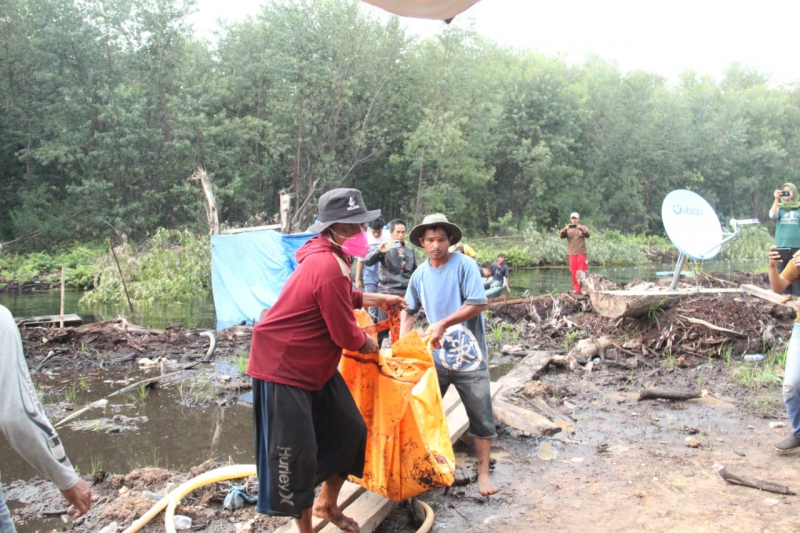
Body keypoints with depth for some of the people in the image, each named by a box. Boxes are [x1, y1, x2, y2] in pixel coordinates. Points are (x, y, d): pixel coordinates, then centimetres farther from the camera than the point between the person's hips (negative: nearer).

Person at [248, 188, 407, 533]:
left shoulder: (330, 257, 5)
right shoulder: (329, 267, -28)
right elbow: (346, 335, -22)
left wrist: (376, 299, 21)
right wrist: (368, 343, -1)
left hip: (316, 366, 11)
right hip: (282, 368, -11)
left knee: (350, 430, 15)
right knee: (296, 455, -4)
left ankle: (327, 504, 35)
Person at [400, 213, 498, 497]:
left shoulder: (465, 265, -12)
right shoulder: (420, 274, 3)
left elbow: (478, 304, -19)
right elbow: (409, 310, 12)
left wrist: (444, 323, -24)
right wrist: (403, 341, -2)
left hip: (468, 356, -4)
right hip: (435, 355, 4)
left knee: (480, 417, 6)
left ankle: (483, 472, 21)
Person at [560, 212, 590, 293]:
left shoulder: (583, 228, 7)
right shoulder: (567, 229, 8)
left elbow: (587, 235, -10)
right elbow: (561, 236, -7)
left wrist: (581, 229, -28)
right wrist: (565, 229, -27)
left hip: (581, 253, -1)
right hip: (572, 253, 1)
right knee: (574, 272, 1)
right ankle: (576, 289, 7)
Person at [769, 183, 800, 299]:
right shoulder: (780, 207, 10)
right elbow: (772, 215, -10)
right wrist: (776, 199, -14)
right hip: (782, 244, 2)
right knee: (783, 270, 5)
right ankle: (788, 294, 13)